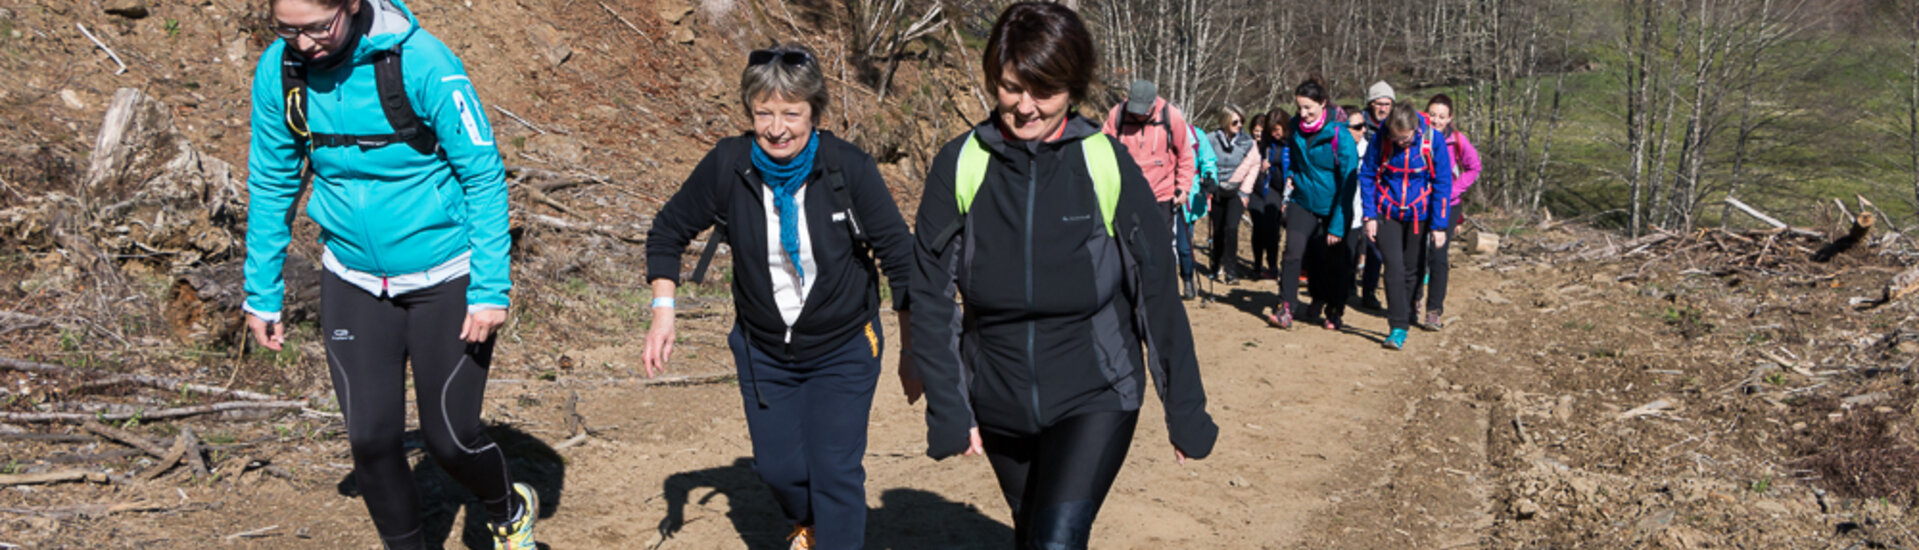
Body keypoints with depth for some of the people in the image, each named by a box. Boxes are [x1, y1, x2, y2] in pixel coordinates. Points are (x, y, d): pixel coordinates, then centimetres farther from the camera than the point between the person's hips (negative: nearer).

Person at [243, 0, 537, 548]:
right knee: (370, 437, 0)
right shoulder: (278, 70, -7)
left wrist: (491, 288, -17)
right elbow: (271, 183, 6)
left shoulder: (421, 61, -22)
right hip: (353, 282, 4)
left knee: (448, 436, 2)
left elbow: (484, 175, -16)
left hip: (445, 279, -4)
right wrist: (262, 292, 10)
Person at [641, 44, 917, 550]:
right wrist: (663, 311, -11)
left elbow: (900, 258, -13)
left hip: (843, 351, -2)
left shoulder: (850, 168, -21)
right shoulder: (727, 165, -15)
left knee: (835, 473, -8)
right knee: (777, 467, 12)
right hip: (763, 352, 3)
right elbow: (668, 232, 0)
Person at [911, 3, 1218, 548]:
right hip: (998, 404, 3)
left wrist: (1186, 412, -2)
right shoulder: (960, 165, -8)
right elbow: (931, 296, -4)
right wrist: (946, 410, -6)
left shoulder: (1108, 165, -12)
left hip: (1095, 397, -2)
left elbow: (1157, 293, -6)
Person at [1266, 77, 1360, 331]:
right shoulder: (1296, 128, -3)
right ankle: (1285, 308, -8)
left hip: (1333, 208, -3)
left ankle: (1335, 313, 22)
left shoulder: (1338, 135, -18)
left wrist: (1337, 226, -19)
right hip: (1303, 202, 3)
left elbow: (1349, 181, -17)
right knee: (1293, 253, -12)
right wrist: (1292, 173, 6)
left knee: (1335, 263, 7)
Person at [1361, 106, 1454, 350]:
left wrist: (1439, 225, -8)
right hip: (1388, 213, 0)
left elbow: (1443, 183, -8)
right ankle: (1398, 327, -9)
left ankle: (1404, 324, 21)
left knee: (1410, 271, 9)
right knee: (1393, 267, -11)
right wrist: (1370, 215, -5)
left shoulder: (1433, 140, -14)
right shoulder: (1381, 139, -13)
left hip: (1418, 215, 0)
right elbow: (1367, 175, -1)